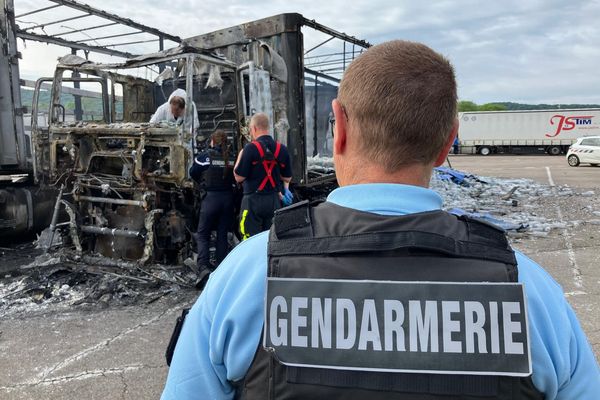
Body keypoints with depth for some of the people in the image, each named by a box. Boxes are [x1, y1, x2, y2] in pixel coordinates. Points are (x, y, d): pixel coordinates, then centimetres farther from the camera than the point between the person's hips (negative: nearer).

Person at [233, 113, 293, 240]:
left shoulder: (251, 148, -12)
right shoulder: (281, 149, 4)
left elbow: (239, 177, -9)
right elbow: (287, 178, 8)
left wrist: (240, 156, 4)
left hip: (253, 201, -5)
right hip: (275, 201, 5)